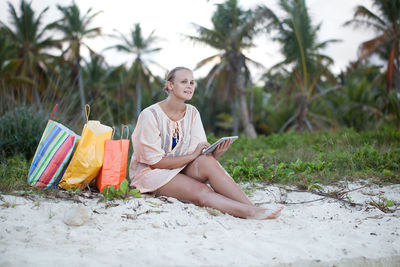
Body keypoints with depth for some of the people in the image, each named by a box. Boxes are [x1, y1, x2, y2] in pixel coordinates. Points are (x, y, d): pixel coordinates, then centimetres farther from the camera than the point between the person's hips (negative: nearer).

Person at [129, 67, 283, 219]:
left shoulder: (192, 113, 3)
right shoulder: (150, 115, -14)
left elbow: (200, 151, -2)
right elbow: (154, 161, -17)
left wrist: (215, 154, -25)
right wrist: (193, 155, -20)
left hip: (180, 170, 4)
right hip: (150, 173, -4)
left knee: (206, 161, -29)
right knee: (200, 191, -32)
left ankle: (252, 209, -33)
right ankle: (251, 212, -39)